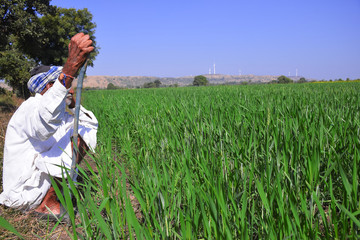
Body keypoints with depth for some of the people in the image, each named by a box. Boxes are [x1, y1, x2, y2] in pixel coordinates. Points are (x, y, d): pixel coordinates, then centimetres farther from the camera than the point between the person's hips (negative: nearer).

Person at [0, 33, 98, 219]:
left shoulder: (59, 112, 9)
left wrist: (73, 104, -4)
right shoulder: (31, 107, -18)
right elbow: (43, 123, -45)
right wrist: (70, 67, -55)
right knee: (77, 140, -22)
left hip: (41, 175, 9)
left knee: (85, 132, 9)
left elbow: (92, 124, 14)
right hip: (23, 190, -9)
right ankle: (46, 202, -15)